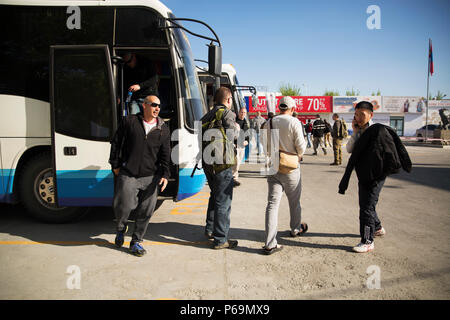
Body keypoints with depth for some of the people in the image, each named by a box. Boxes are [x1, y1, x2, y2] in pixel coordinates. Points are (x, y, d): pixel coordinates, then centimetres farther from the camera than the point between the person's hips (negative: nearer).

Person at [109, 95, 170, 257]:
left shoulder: (163, 129, 9)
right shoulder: (129, 121, 4)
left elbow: (165, 155, 6)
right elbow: (116, 143, 8)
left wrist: (165, 175, -5)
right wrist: (115, 165, 5)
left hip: (151, 177, 2)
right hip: (128, 175, -2)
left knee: (146, 211, 4)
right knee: (123, 206, -3)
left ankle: (136, 242, 22)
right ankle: (121, 228, 31)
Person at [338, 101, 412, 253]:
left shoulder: (379, 130, -13)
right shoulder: (360, 132, 8)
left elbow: (389, 150, -13)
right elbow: (349, 149, 0)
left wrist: (389, 168, -16)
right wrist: (355, 132, -8)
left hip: (376, 175, -8)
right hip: (363, 175, 8)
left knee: (367, 206, -8)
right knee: (365, 204, 20)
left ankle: (368, 241, 1)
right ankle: (378, 228, 43)